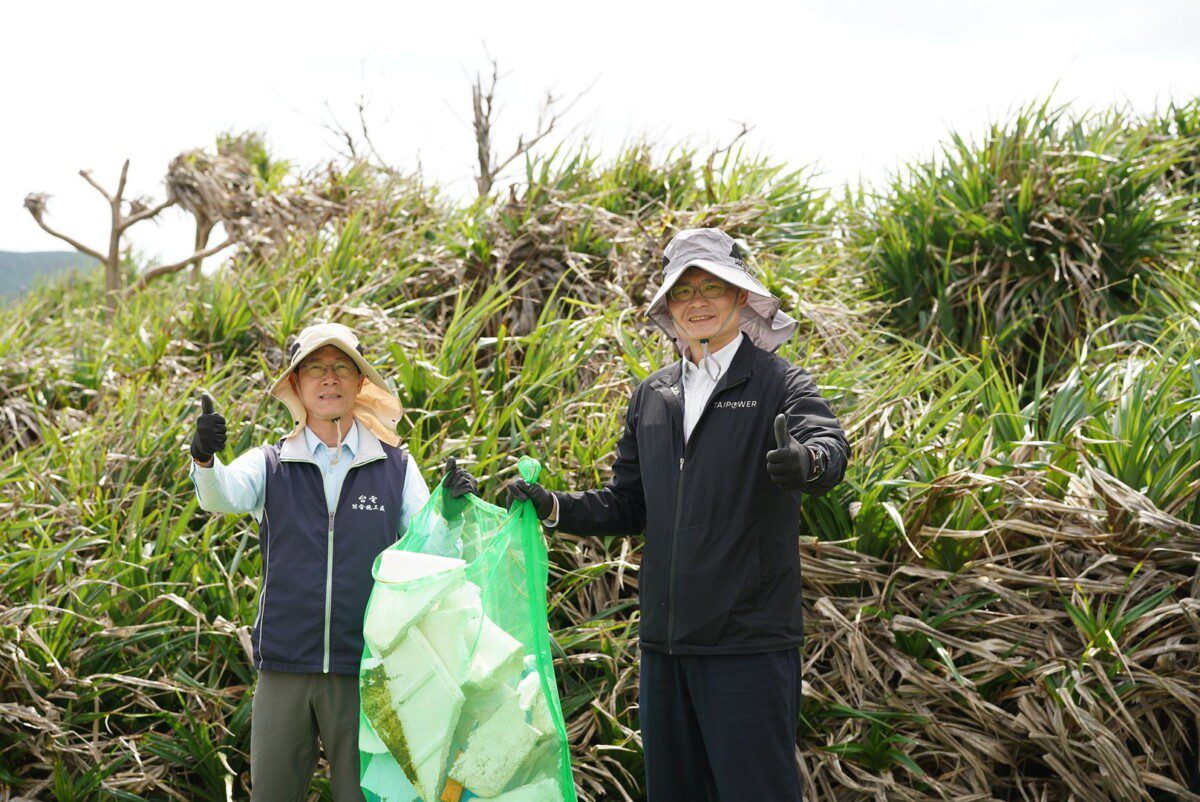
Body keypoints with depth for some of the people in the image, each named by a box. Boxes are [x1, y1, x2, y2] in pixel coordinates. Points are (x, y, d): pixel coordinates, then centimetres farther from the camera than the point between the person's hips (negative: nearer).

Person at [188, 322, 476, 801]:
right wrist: (204, 459, -36)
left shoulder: (396, 467, 7)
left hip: (364, 669, 0)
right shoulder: (271, 466, 6)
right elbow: (222, 496, -14)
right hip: (284, 669, 0)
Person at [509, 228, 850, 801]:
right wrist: (554, 507, 1)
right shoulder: (653, 396, 15)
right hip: (665, 642, 6)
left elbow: (829, 444, -22)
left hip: (748, 641, -5)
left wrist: (807, 462, -46)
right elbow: (626, 507, 18)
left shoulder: (778, 383, -2)